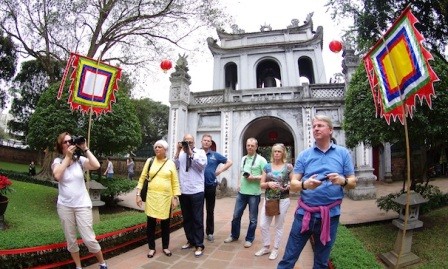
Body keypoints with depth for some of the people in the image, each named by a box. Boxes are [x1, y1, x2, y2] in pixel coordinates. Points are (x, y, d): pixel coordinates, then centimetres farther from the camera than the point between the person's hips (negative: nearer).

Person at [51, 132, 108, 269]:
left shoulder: (80, 160, -2)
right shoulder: (58, 161, -1)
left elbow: (96, 165, -21)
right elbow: (57, 175, -22)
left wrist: (85, 149, -16)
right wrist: (68, 156, -19)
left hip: (82, 205, -1)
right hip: (64, 206, 2)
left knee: (89, 239, -2)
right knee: (71, 240, 12)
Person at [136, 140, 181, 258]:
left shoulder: (170, 163, 0)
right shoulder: (150, 161, 2)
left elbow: (175, 182, 0)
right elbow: (142, 178, 4)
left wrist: (175, 197, -4)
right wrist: (138, 194, -2)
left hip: (166, 197, 0)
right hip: (151, 197, 1)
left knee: (165, 223, 10)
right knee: (150, 223, 6)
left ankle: (165, 247, 27)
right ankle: (152, 248, 23)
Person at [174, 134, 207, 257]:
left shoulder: (200, 152, 0)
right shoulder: (180, 153, 10)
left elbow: (202, 165, -16)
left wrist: (190, 152, -15)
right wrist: (178, 151, -7)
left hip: (196, 191, -4)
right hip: (183, 191, 4)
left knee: (197, 219, 2)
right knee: (186, 218, 15)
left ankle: (199, 245, 12)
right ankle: (190, 241, 30)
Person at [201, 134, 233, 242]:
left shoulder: (215, 155, 4)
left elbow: (229, 162, 9)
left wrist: (220, 170, 0)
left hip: (211, 186, 1)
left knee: (210, 210, 11)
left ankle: (210, 232, 24)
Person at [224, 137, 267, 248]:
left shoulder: (261, 160, -8)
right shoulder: (243, 158, 11)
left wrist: (254, 177, -19)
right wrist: (239, 184, 9)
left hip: (254, 193, -5)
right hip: (241, 192, 5)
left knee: (252, 219, 8)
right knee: (236, 215, 13)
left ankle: (249, 239, 25)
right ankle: (234, 235, 31)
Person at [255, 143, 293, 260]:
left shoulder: (288, 167, -4)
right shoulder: (267, 167, 4)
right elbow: (261, 184, 4)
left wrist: (288, 186, -20)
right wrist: (268, 184, -15)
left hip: (283, 200, -3)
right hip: (268, 199, 3)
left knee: (278, 226, 9)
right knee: (263, 225, 4)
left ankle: (275, 249, 27)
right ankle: (266, 247, 25)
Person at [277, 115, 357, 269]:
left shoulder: (343, 153, 3)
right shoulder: (304, 155, 2)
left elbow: (353, 183, 4)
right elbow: (293, 185, -1)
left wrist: (343, 181, -19)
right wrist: (304, 184, -23)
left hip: (330, 215, 0)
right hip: (304, 213, 0)